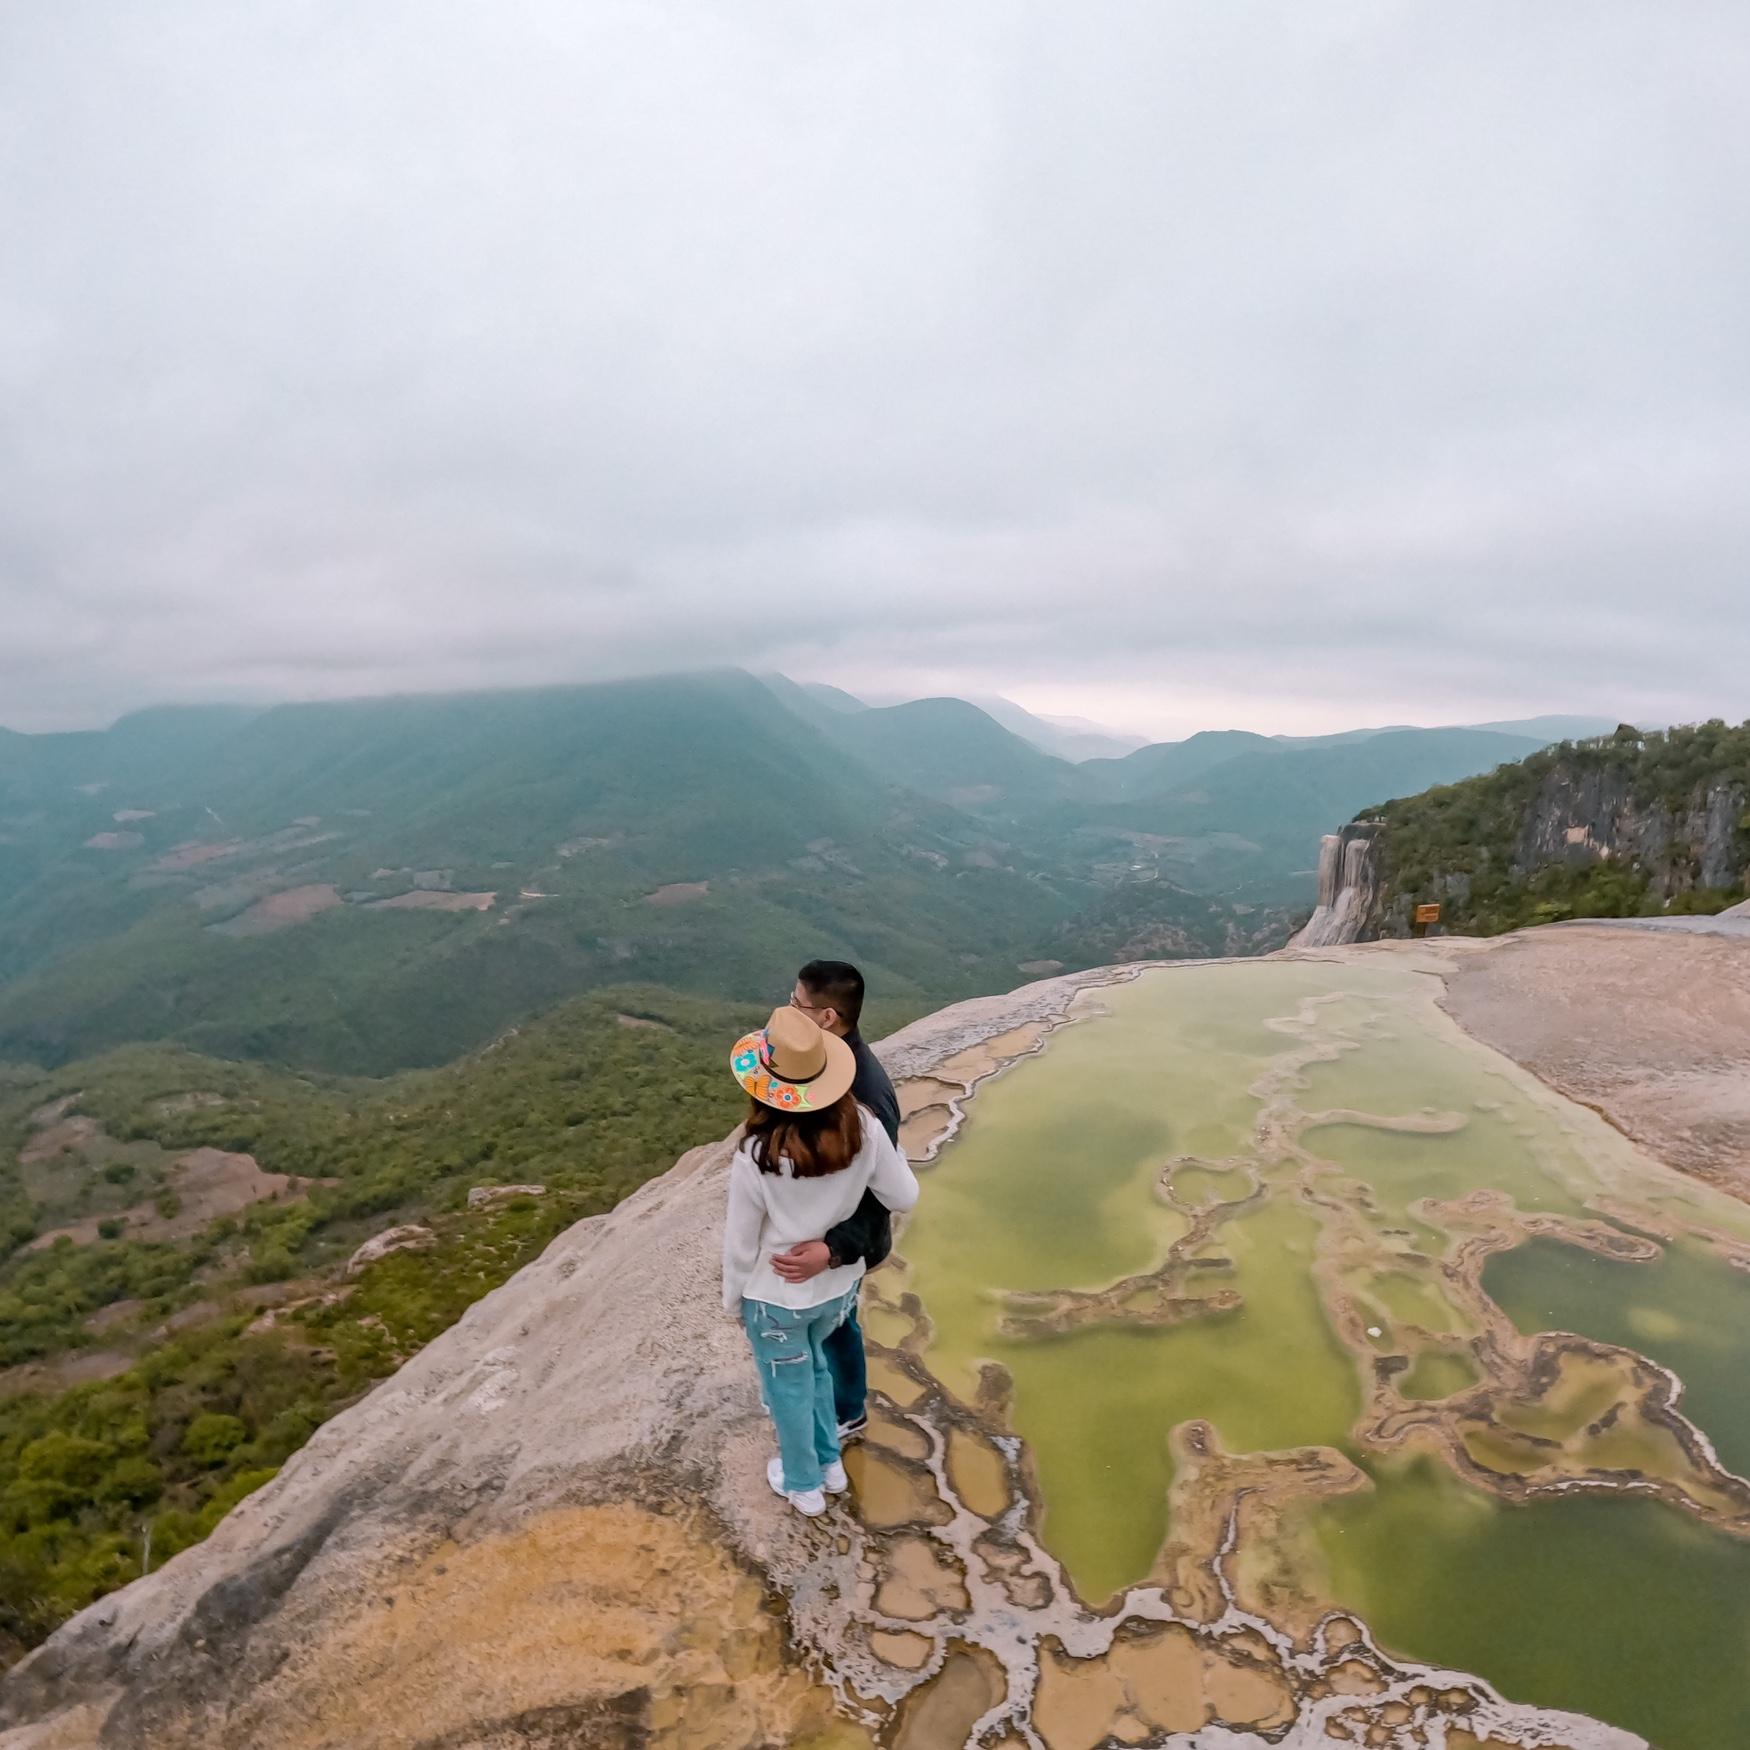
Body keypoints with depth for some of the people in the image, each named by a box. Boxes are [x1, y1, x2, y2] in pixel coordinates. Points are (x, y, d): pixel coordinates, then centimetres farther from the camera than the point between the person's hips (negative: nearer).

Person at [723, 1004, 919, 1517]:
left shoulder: (756, 1156, -31)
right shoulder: (863, 1129, -23)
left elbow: (741, 1243, -16)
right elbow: (904, 1198, -8)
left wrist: (732, 1300, 2)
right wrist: (889, 1147, 9)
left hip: (776, 1297, -4)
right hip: (838, 1285, 4)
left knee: (788, 1388, 23)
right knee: (813, 1365, 33)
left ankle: (804, 1485, 47)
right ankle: (829, 1462, 52)